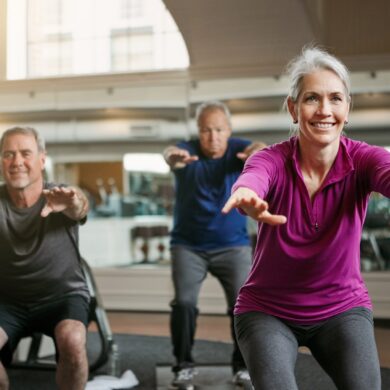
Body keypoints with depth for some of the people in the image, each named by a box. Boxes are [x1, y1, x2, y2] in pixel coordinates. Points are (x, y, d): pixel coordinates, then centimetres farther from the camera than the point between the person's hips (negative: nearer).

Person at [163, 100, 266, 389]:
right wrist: (173, 157, -63)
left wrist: (258, 151, -60)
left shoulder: (238, 149, -10)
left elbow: (258, 149, -34)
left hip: (233, 245, 1)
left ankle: (243, 365, 11)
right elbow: (173, 152, -37)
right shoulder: (189, 151, -13)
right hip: (188, 246, 0)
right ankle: (184, 366, 3)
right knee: (184, 303, -13)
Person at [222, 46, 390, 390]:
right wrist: (247, 198, -68)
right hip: (267, 311, -1)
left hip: (342, 308, 1)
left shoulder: (362, 160, -16)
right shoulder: (273, 161, -18)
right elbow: (251, 181, -42)